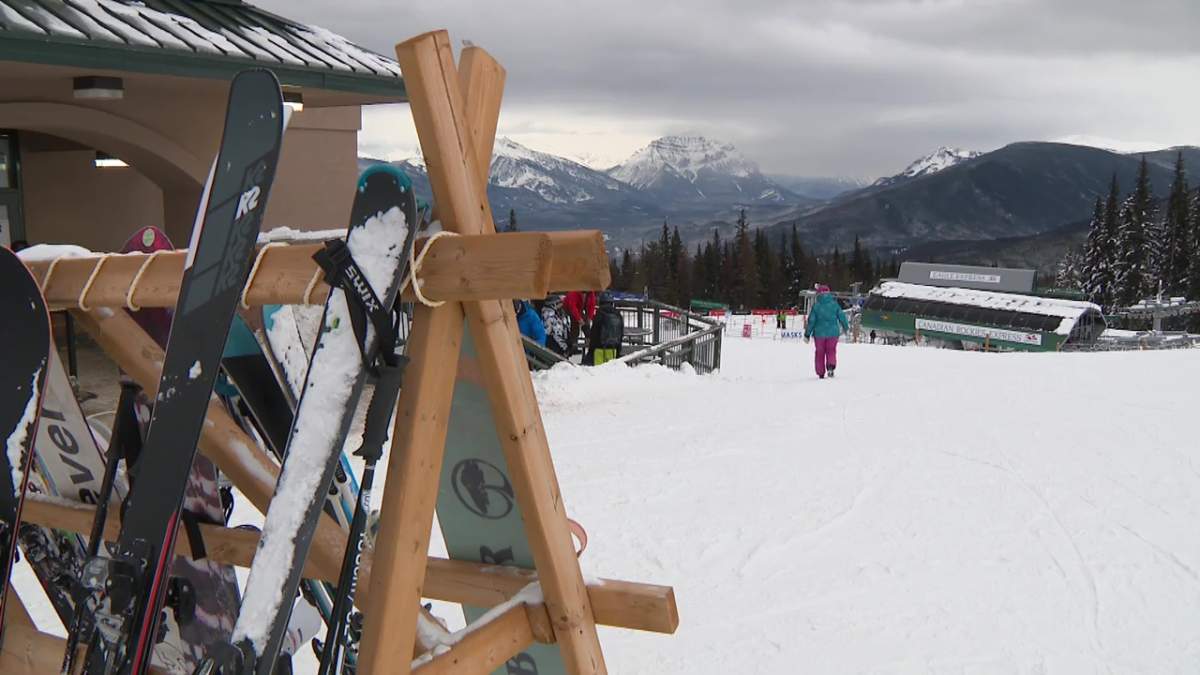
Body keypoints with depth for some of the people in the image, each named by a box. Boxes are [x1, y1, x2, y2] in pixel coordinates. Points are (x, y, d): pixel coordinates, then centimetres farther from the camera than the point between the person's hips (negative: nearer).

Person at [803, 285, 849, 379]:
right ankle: (831, 366, -18)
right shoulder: (834, 304, -3)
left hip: (819, 333, 0)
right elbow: (842, 316, 3)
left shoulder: (816, 305, -7)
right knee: (831, 351, 10)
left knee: (820, 353, 11)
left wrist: (807, 334, -1)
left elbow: (811, 321, -7)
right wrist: (846, 327, 22)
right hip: (833, 332, 1)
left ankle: (821, 373, 13)